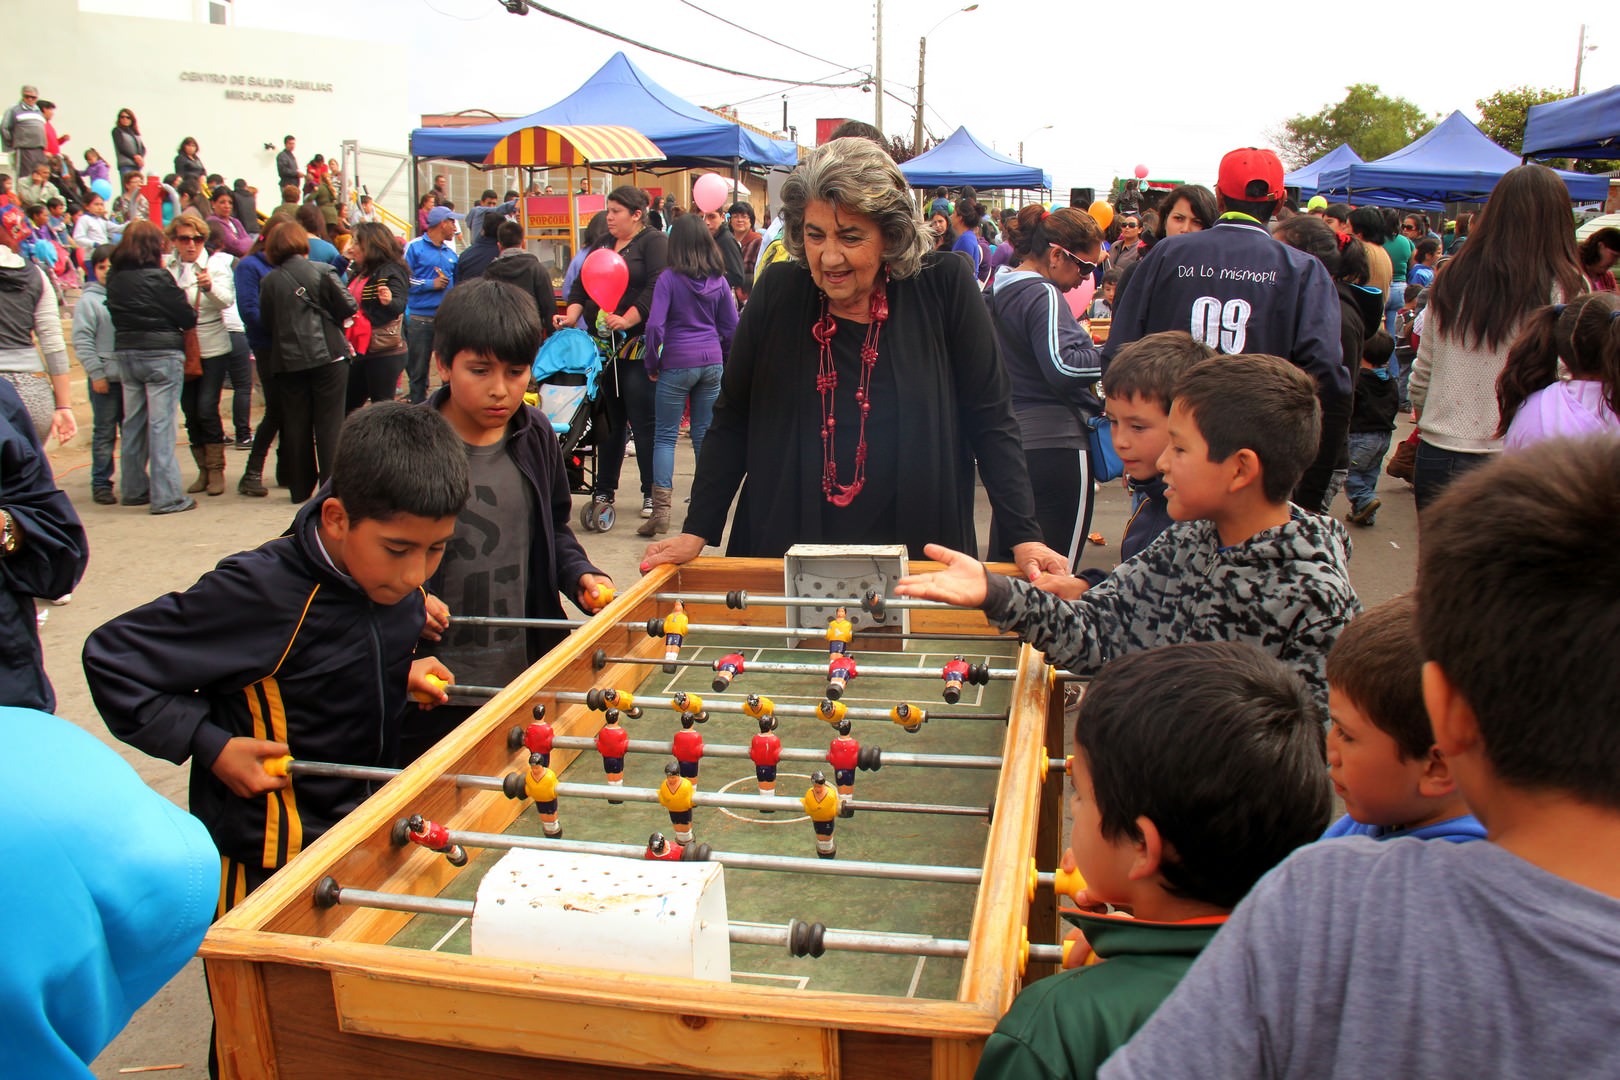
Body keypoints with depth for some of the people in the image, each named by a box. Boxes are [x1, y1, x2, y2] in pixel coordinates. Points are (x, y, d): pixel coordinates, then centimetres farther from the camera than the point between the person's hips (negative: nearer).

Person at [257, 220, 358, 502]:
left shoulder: (268, 282, 1)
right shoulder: (320, 271, -6)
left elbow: (267, 323, 5)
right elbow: (348, 307, -6)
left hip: (287, 361, 2)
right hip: (328, 355, -2)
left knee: (295, 424, 9)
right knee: (330, 422, 2)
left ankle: (300, 488, 14)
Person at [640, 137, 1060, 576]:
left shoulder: (945, 287, -8)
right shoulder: (777, 291, -4)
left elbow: (990, 420, -5)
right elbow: (732, 420, 2)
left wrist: (1025, 536, -11)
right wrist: (697, 531, -4)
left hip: (918, 556, -1)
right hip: (782, 552, 1)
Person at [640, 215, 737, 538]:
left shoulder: (669, 278, -8)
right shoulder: (718, 279, 6)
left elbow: (655, 325, -14)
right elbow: (732, 326, 8)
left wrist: (652, 365, -3)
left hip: (677, 363, -4)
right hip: (711, 362, 4)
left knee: (665, 435, 1)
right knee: (704, 434, 12)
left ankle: (661, 510, -6)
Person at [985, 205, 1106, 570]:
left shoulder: (1000, 290, 14)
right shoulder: (1043, 296, -14)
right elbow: (1063, 367, -26)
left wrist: (1081, 335, 18)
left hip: (1010, 441, 10)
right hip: (1055, 445, -10)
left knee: (1003, 559, 16)